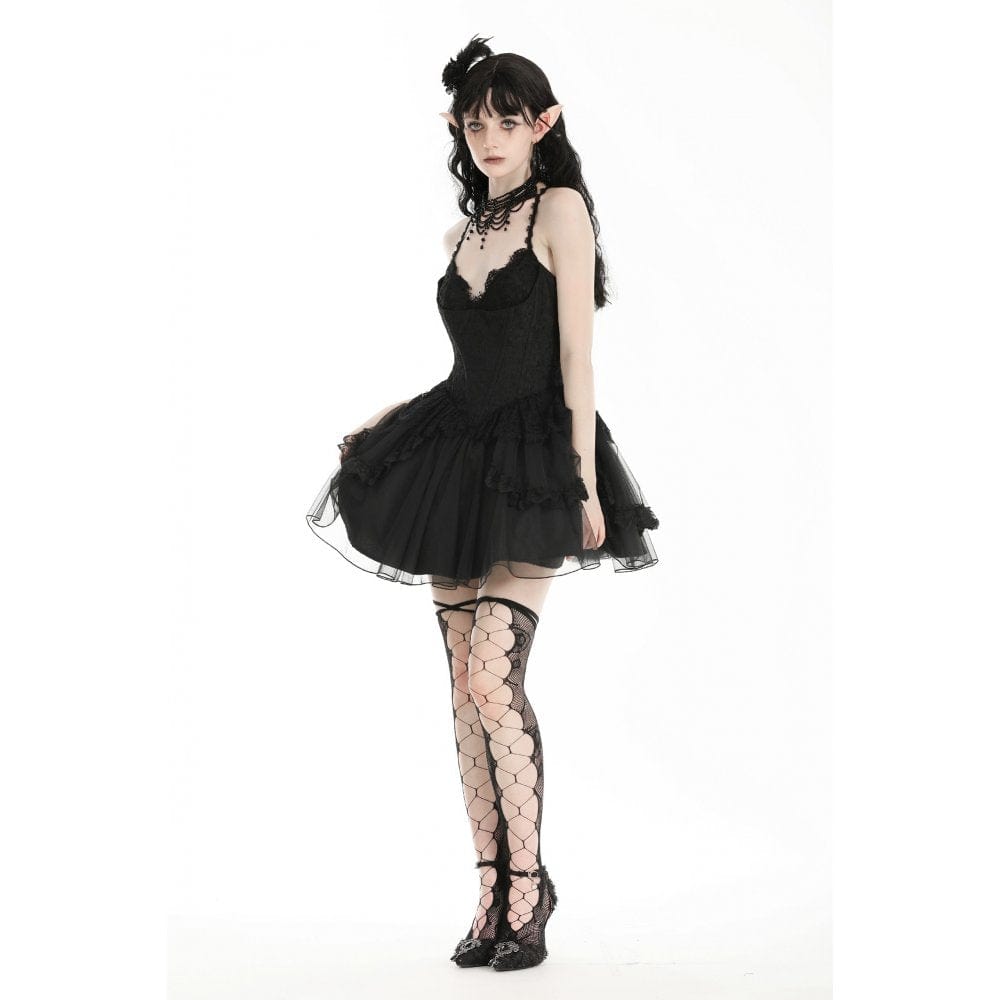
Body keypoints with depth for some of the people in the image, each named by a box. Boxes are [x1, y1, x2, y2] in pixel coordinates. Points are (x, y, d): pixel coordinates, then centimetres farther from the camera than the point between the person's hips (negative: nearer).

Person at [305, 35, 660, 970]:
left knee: (494, 683, -14)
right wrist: (388, 417, 18)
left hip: (532, 464, -6)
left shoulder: (560, 208, -2)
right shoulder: (461, 234, 16)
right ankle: (494, 892, 12)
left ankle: (530, 885, 2)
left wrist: (586, 478, -13)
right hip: (459, 456, 7)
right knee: (465, 689, 4)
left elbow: (574, 351, -9)